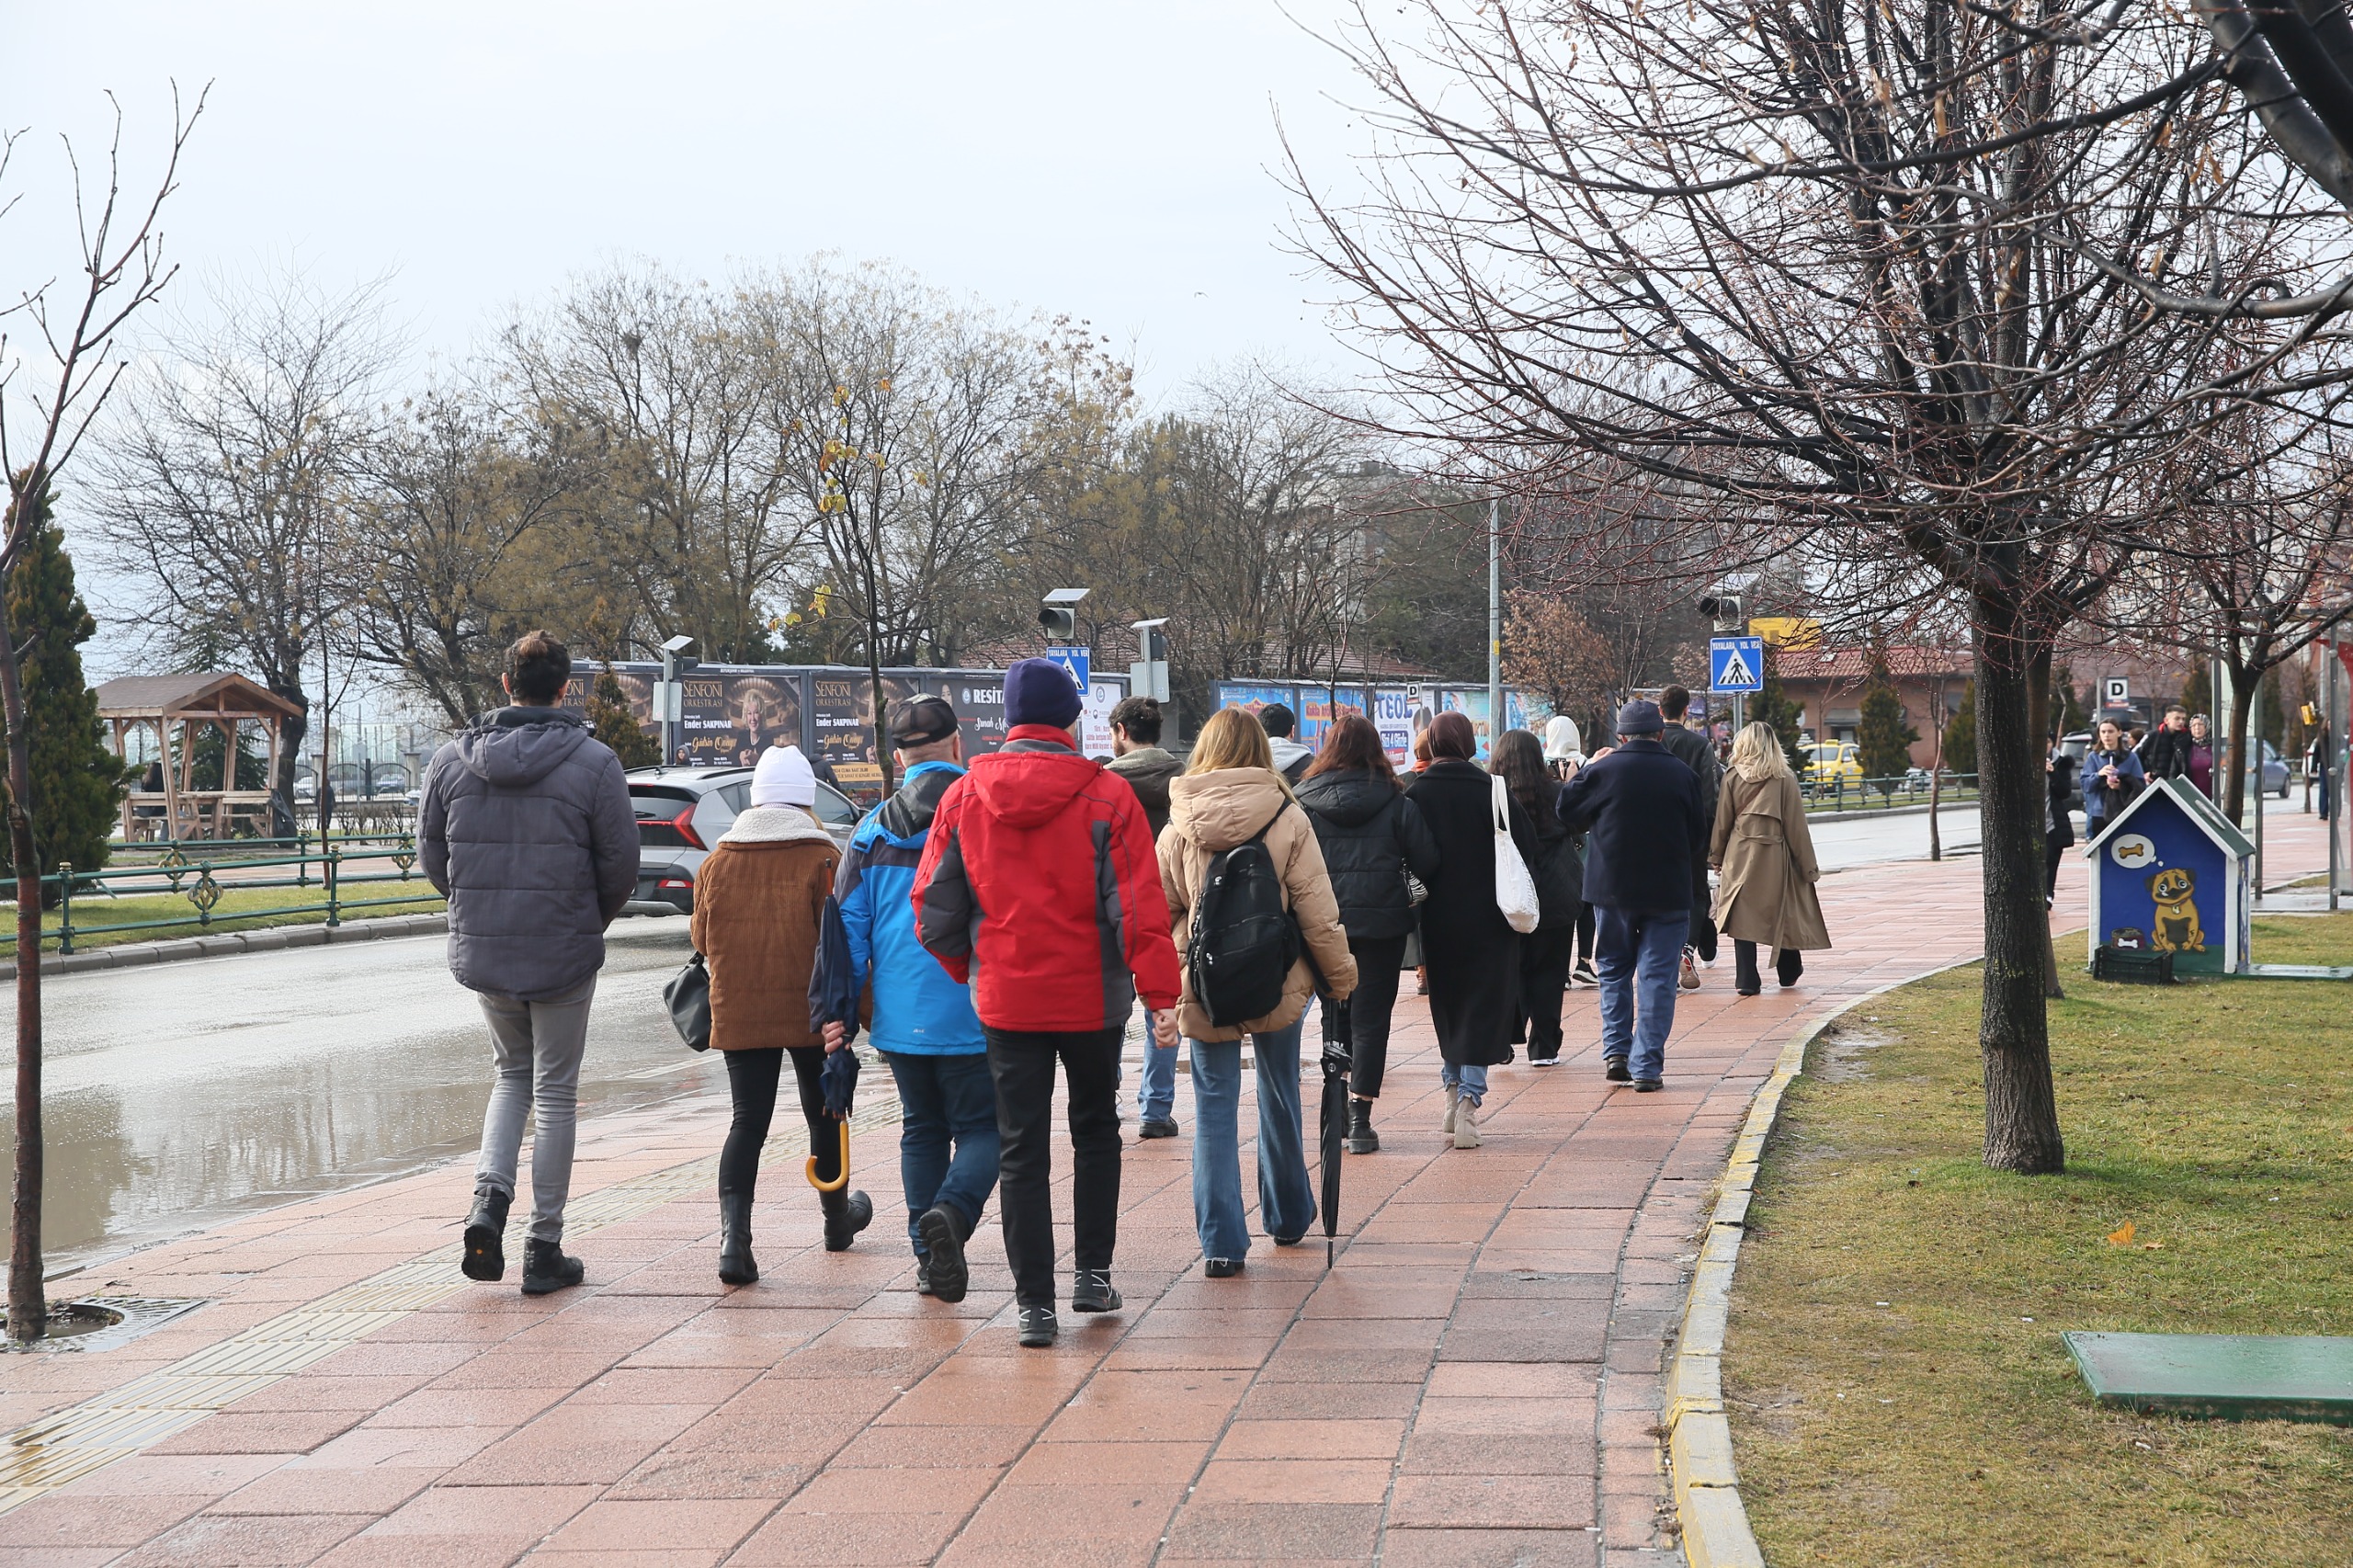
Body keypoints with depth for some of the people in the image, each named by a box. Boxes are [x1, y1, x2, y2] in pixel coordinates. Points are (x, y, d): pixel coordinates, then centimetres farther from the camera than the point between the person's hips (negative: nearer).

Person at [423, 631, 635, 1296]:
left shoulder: (451, 759, 0)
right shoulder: (593, 761, -10)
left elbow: (431, 854, 5)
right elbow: (620, 864, -8)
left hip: (480, 950, 3)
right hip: (564, 954, -3)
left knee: (512, 1074, 23)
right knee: (556, 1095, 8)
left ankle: (489, 1201, 2)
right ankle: (544, 1250, 10)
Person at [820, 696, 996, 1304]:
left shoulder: (874, 830, 5)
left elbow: (848, 928, 4)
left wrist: (836, 1011, 8)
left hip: (901, 1018, 3)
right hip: (975, 1017, -3)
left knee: (922, 1129, 16)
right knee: (981, 1127, 5)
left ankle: (930, 1259, 14)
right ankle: (951, 1210, -23)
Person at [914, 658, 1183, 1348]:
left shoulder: (963, 799, -2)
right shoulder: (1105, 795, -10)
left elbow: (934, 911, 2)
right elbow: (1140, 908, -13)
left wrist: (969, 973, 17)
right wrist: (1160, 994, -8)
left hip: (1005, 1000, 1)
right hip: (1092, 998, -1)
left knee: (1021, 1152, 6)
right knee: (1095, 1133, 20)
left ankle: (1035, 1303, 4)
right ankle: (1093, 1273, 21)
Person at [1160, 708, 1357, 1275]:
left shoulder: (1179, 829, -6)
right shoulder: (1289, 820, -9)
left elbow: (1159, 913, 0)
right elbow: (1317, 911, -8)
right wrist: (1340, 975, 4)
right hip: (1278, 986, 1)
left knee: (1215, 1108, 5)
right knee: (1280, 1099, 19)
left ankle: (1220, 1242, -1)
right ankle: (1288, 1217, 35)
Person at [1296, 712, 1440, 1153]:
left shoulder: (1305, 801, -4)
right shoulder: (1396, 803, -5)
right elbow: (1426, 863, -3)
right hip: (1383, 922, -1)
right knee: (1370, 1017, 3)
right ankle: (1359, 1119, -2)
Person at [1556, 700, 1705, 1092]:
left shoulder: (1603, 770, -8)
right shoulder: (1683, 775, -3)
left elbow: (1568, 810, 6)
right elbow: (1698, 839, 6)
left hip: (1613, 888, 0)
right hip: (1668, 893, 0)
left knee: (1615, 970, 17)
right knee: (1657, 977, 2)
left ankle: (1616, 1051, 10)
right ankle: (1647, 1066, -3)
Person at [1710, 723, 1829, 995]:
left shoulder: (1733, 776, -1)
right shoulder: (1785, 779, -2)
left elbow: (1723, 821, 3)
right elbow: (1796, 826, -1)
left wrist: (1716, 856, 16)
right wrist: (1809, 867, 5)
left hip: (1740, 855, 0)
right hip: (1775, 858, 0)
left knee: (1743, 916, 2)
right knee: (1783, 915, 15)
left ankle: (1747, 980, -2)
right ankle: (1788, 973, 27)